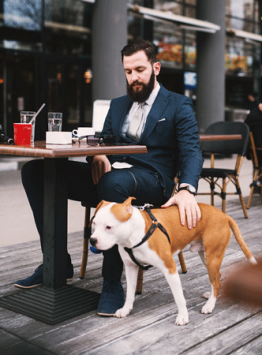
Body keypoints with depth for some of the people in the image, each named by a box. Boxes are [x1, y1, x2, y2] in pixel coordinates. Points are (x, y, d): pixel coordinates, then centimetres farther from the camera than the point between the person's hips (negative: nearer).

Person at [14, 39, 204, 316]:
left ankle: (112, 283, -29)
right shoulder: (118, 105, 24)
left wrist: (186, 190, -28)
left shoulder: (178, 106, 6)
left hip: (150, 179, -6)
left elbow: (191, 152, -6)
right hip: (108, 173, 6)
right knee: (33, 170, -9)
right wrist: (98, 155, -7)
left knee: (114, 181, -43)